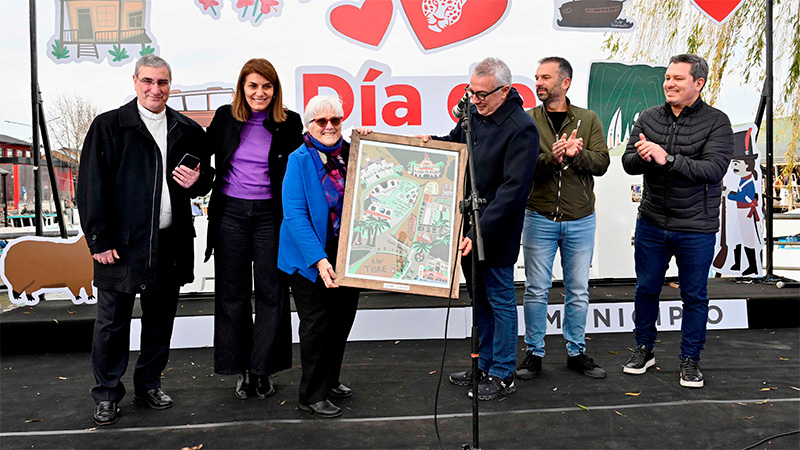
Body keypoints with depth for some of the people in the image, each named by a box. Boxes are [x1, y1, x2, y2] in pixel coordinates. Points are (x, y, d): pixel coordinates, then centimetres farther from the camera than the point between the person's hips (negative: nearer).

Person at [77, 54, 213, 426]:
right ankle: (106, 395, 23)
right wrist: (99, 240, -10)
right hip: (122, 242, -3)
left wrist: (197, 182, -4)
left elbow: (207, 174, 21)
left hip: (171, 242, 4)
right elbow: (92, 186, -4)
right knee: (112, 321, 6)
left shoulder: (187, 130, 9)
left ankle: (149, 383, 32)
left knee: (161, 318, 14)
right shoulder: (108, 126, -1)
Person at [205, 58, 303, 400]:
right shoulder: (225, 117, 5)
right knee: (232, 292, 7)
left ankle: (264, 369, 19)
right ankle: (241, 370, 22)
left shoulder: (290, 123, 0)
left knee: (271, 291, 4)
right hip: (230, 213, 2)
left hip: (270, 215, -1)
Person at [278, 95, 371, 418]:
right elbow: (295, 215, -18)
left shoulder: (351, 152, 4)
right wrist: (318, 260, -26)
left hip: (347, 255, 6)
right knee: (317, 324, 4)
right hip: (311, 258, -5)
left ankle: (330, 381, 38)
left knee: (343, 318, 16)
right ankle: (312, 396, 21)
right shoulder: (300, 160, -11)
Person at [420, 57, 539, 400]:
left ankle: (503, 375, 21)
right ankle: (484, 366, 34)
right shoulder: (473, 112, 5)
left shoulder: (521, 129, -18)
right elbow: (456, 141, 25)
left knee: (500, 299, 5)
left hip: (496, 233, -8)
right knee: (478, 299, 18)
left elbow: (513, 189, -23)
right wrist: (431, 142, 3)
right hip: (468, 226, 8)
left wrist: (480, 232, -28)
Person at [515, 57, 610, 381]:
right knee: (536, 290, 5)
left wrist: (576, 154, -23)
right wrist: (551, 158, -27)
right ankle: (534, 354, 19)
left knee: (578, 291, 11)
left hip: (580, 220, 1)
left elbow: (601, 163, -5)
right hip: (539, 218, -1)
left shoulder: (588, 120, 5)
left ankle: (576, 352, 26)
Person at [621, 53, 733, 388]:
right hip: (651, 223, 3)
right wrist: (641, 157, -23)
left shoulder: (716, 122, -7)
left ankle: (690, 360, 26)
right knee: (646, 289, 13)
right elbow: (628, 163, -1)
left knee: (694, 296, 9)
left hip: (696, 229, -3)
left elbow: (714, 169, -19)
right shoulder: (648, 118, 4)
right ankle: (644, 350, 31)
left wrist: (668, 159, -27)